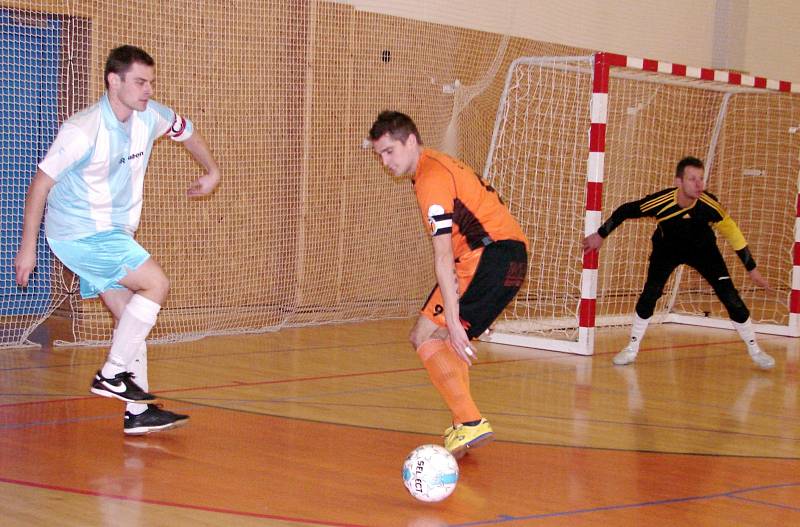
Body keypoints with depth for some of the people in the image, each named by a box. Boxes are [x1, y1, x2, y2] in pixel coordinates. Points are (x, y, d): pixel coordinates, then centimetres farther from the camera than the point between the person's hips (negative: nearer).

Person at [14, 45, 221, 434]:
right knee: (155, 284, -17)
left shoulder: (149, 116, -3)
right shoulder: (83, 131, -23)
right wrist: (28, 246, -13)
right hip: (79, 232, -8)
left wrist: (212, 172, 26)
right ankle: (112, 374, -10)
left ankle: (138, 413, 9)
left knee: (131, 317, 5)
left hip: (112, 234, 8)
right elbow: (42, 182, -15)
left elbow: (185, 131, 21)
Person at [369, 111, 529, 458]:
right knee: (444, 337, 18)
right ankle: (465, 426, 14)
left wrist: (453, 321, -24)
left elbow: (443, 256, -20)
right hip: (511, 255, 10)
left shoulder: (431, 178, -13)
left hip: (492, 256, -10)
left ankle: (471, 424, -19)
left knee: (425, 336, -9)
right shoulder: (436, 166, 20)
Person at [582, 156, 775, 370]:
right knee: (650, 293, -15)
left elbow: (731, 232, -18)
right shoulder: (661, 202, -35)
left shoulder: (708, 204, -33)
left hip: (702, 248, 0)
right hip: (667, 248, 0)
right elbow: (625, 211, -18)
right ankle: (632, 349, 3)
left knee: (730, 296, -9)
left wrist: (752, 269, -14)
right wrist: (600, 235, -11)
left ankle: (754, 350, 7)